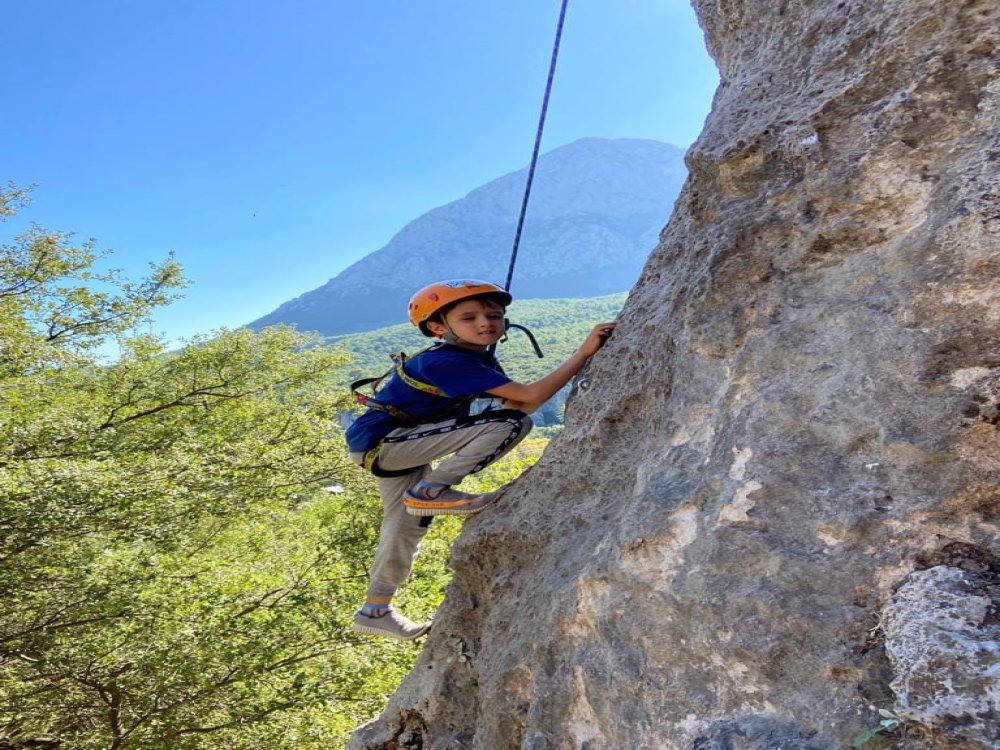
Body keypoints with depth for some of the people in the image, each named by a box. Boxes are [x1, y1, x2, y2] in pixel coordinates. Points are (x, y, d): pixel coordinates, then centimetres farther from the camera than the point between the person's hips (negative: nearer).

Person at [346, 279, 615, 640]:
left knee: (408, 524, 22)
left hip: (392, 444, 10)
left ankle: (376, 610, 37)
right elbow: (529, 397, -29)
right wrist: (584, 352, -31)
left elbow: (515, 404, -3)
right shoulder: (449, 362, -25)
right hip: (381, 441, -10)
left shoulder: (481, 358, 5)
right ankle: (431, 491, -14)